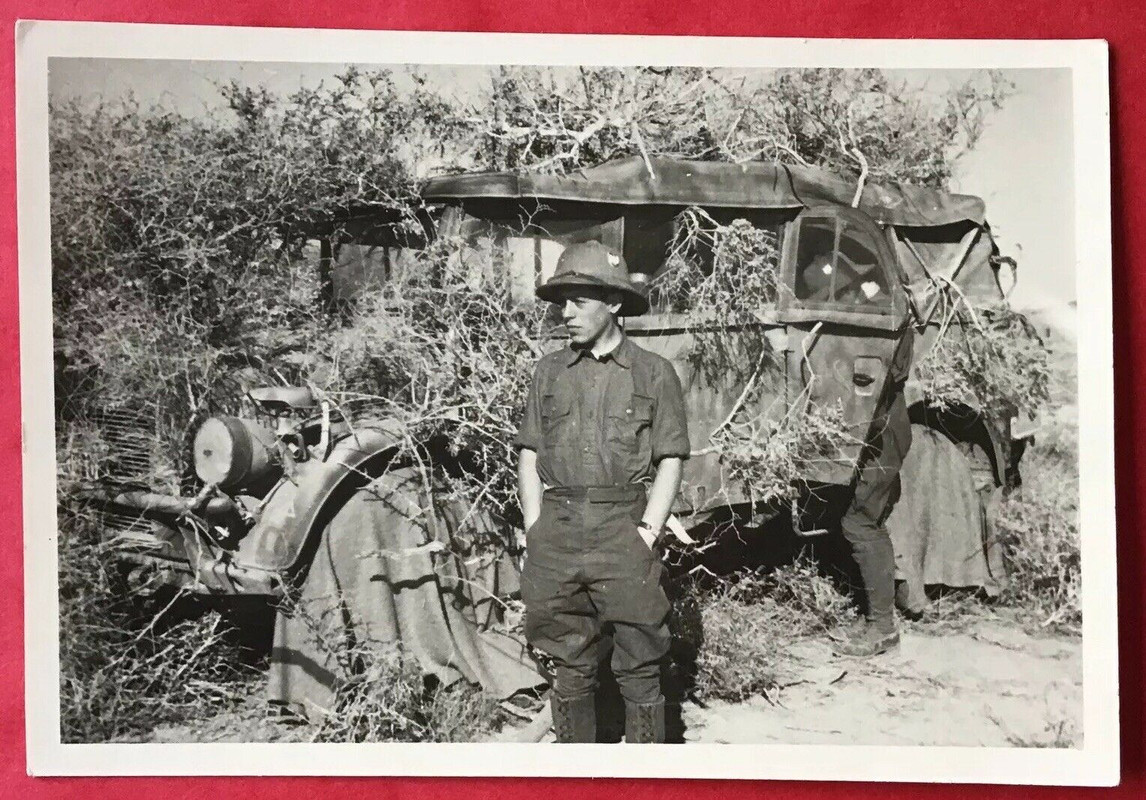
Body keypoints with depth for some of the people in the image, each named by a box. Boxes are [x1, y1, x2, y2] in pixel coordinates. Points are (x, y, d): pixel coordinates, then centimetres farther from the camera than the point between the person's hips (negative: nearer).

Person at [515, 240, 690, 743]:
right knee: (570, 666, 11)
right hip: (558, 532, 3)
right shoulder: (550, 371, 12)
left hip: (623, 530, -3)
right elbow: (529, 454, 12)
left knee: (638, 666, 2)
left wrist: (648, 532, -8)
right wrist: (536, 529, 2)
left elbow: (670, 461, 2)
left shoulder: (653, 373, 4)